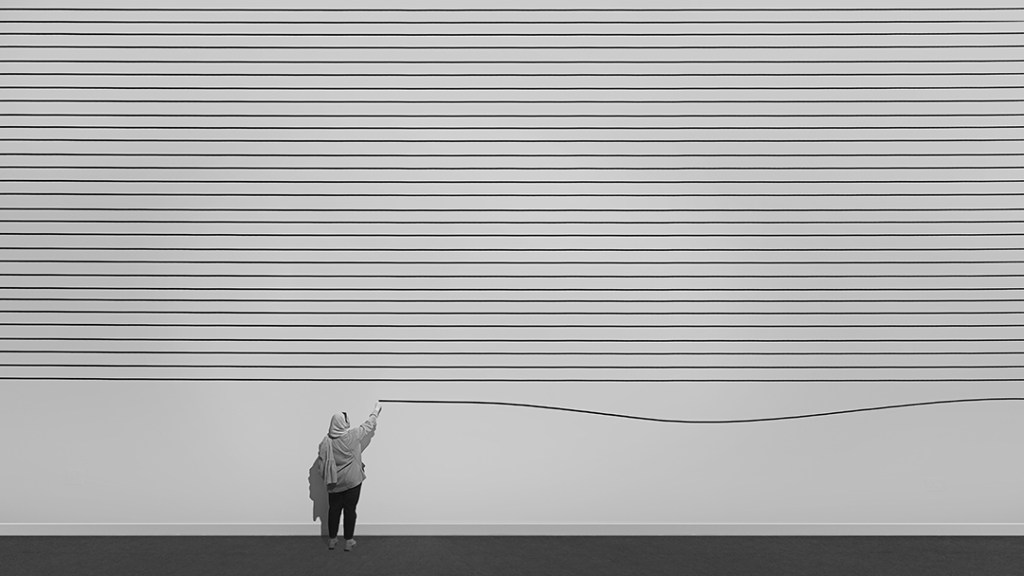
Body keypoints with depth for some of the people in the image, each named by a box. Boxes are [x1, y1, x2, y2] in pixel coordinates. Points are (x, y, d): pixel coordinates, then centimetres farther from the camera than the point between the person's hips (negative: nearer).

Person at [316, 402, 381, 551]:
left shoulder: (326, 441, -9)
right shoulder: (353, 436, -15)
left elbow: (321, 462, -3)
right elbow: (369, 425, 0)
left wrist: (327, 477, 12)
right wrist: (376, 411, 16)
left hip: (334, 482, 3)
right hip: (352, 481, -3)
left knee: (334, 509, 13)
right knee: (350, 510, 7)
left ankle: (332, 540, 22)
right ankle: (348, 541, 14)